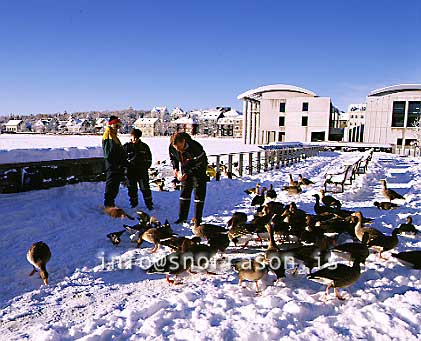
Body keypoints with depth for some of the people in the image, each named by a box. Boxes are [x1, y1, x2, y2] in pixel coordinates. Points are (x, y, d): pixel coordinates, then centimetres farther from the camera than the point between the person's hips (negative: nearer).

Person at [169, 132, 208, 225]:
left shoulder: (195, 147, -35)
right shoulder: (172, 147, -18)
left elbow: (199, 163, -25)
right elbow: (172, 158, 4)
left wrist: (187, 174, -29)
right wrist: (175, 168, -10)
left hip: (198, 169, -5)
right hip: (185, 169, 5)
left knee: (199, 192, -6)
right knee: (184, 191, 6)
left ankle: (197, 218, 0)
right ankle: (182, 217, 14)